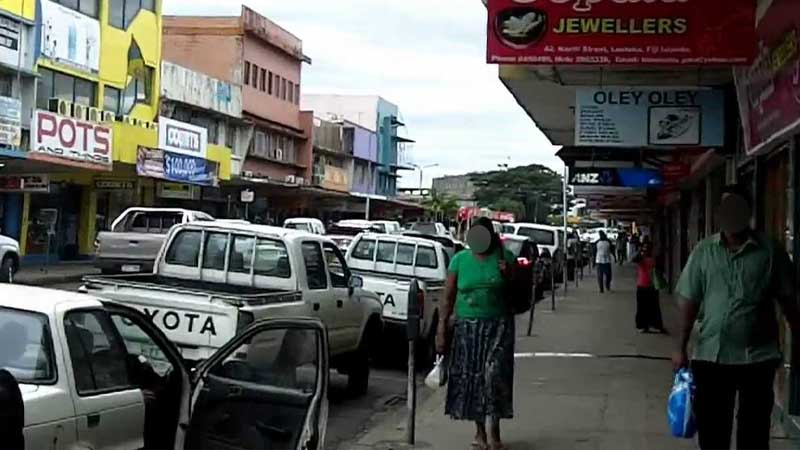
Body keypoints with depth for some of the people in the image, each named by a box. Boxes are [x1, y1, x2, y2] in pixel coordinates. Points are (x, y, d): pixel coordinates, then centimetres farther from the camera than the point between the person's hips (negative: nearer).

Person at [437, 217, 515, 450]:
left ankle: (494, 431, -1)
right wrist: (442, 329, -2)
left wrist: (508, 275, -14)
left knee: (494, 375, -12)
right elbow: (449, 297, 3)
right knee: (471, 378, 4)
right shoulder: (460, 260, 2)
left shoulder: (504, 257, 0)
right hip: (467, 327, 1)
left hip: (498, 326, -1)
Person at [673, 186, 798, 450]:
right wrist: (681, 348, 2)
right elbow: (689, 301, 4)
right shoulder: (704, 251, 2)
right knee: (711, 429, 9)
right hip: (710, 355, 1)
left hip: (758, 356, -1)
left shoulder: (770, 252, -2)